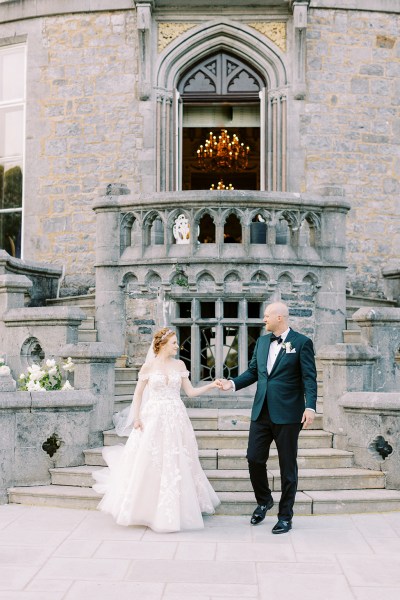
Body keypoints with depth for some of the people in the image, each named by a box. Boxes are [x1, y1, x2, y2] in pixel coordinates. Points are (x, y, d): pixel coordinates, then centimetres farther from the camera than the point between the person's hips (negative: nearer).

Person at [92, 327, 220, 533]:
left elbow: (190, 391, 8)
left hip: (176, 419, 3)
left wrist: (212, 385, -3)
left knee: (176, 464, 5)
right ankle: (147, 509, 12)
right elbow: (138, 394, 2)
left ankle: (176, 511, 17)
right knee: (148, 464, -2)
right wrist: (136, 418, -8)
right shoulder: (149, 366, -1)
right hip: (153, 419, -3)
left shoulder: (179, 365, 7)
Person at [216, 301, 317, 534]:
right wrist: (233, 383, 1)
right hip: (261, 412, 6)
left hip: (287, 415, -5)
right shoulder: (262, 341, 13)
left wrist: (310, 406, -21)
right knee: (254, 459, 5)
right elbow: (253, 371, 16)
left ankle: (285, 516, 17)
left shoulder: (302, 342, -6)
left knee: (288, 466, 5)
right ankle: (264, 501, 31)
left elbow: (309, 378, -11)